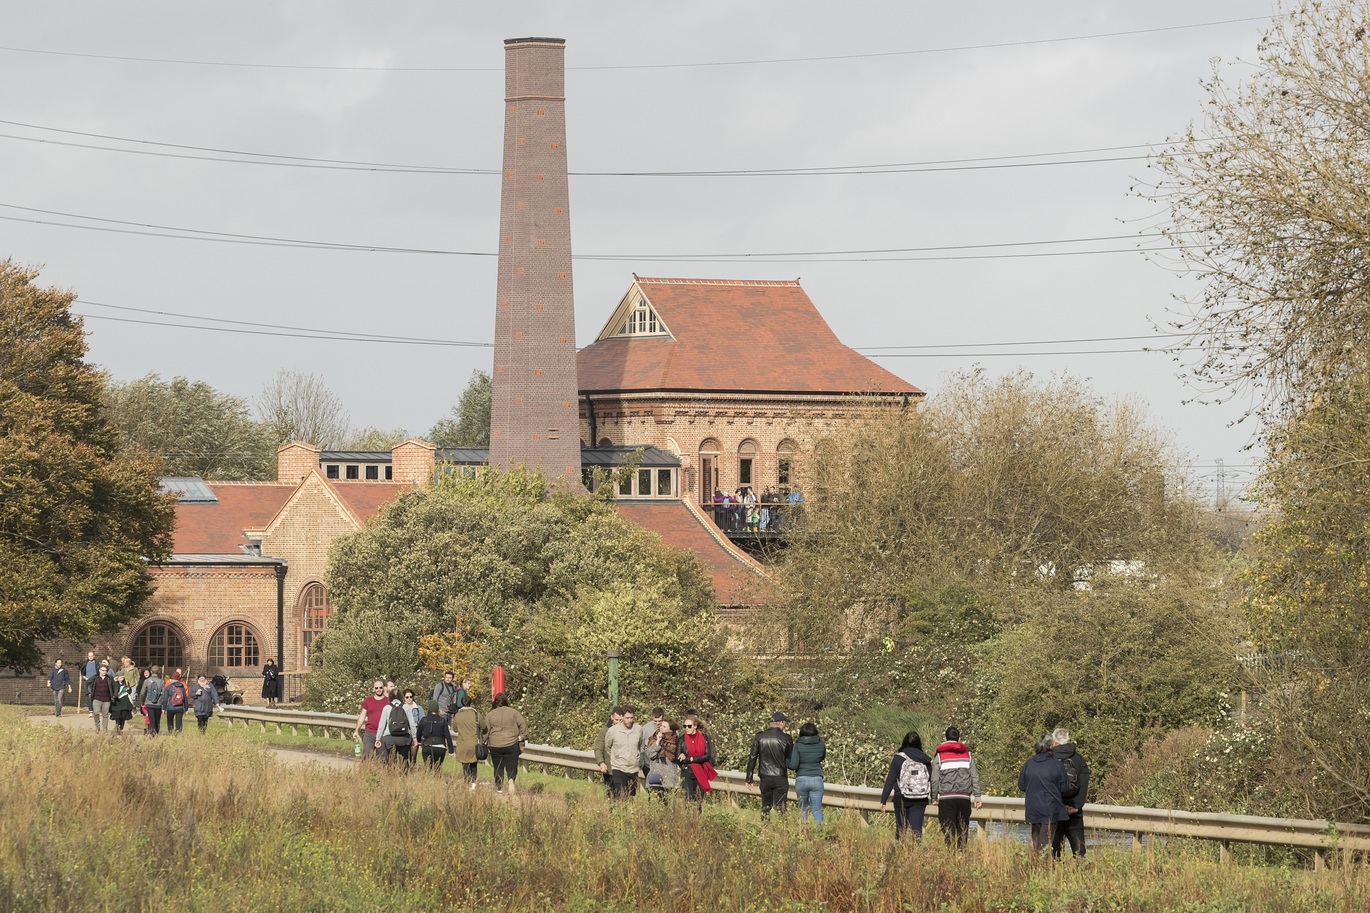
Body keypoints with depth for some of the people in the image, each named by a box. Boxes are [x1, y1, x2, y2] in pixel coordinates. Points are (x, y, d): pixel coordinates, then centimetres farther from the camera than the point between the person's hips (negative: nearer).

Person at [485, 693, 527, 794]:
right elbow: (523, 723, -2)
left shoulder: (490, 715, 2)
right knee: (511, 766, 4)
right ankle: (511, 779, -22)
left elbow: (485, 730, 0)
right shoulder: (513, 712, 2)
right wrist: (522, 736, 7)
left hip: (495, 746, 1)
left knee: (498, 767, 11)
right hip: (511, 745, 0)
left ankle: (499, 787, 9)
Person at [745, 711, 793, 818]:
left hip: (765, 778, 2)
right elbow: (791, 759, 2)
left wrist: (749, 779, 4)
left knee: (765, 807, 11)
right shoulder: (786, 738, -6)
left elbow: (752, 758, 1)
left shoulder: (759, 737, 0)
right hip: (780, 778, -2)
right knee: (780, 808, -1)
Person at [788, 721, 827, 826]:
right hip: (817, 779, 1)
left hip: (801, 779, -1)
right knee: (817, 809, 0)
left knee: (803, 809, 16)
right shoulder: (821, 745, 1)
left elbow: (793, 765, -11)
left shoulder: (798, 746, -7)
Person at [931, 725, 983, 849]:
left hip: (946, 798, -2)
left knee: (948, 831, -2)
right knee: (962, 830, 5)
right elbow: (975, 777, 7)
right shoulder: (967, 754, 9)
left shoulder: (940, 755, 3)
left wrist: (934, 797, 11)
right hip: (964, 797, 2)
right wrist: (977, 797, 10)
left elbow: (934, 779, 1)